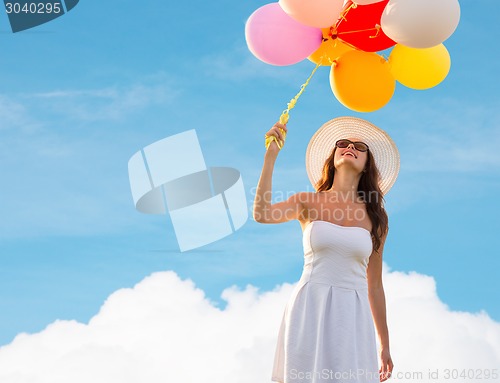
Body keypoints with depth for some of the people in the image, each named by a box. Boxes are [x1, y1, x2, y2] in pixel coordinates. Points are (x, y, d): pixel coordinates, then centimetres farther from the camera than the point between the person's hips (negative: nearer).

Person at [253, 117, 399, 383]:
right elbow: (262, 214, -16)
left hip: (353, 314, 1)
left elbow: (374, 286, 13)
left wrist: (384, 346, 14)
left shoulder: (375, 217, 9)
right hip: (309, 310, -1)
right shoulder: (308, 203, 5)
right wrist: (271, 154, -16)